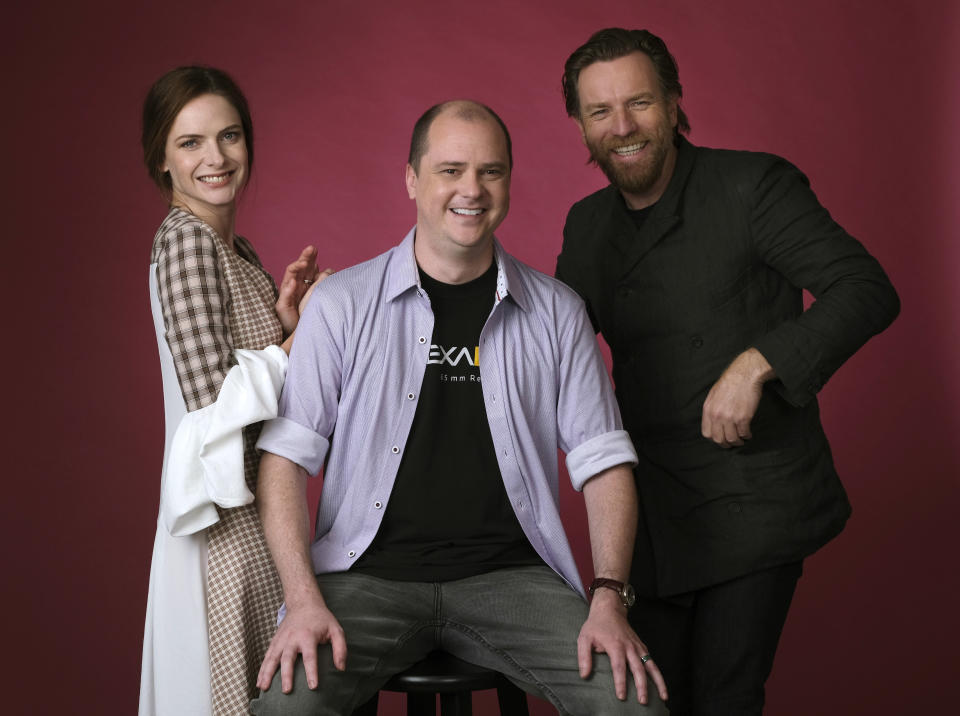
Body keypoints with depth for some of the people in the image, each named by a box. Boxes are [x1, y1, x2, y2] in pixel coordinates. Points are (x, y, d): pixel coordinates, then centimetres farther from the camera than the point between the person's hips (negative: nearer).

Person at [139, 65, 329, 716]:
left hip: (263, 504, 9)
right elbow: (214, 398, -21)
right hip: (230, 520, -9)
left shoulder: (235, 249, 13)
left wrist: (283, 317, -4)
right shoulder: (184, 242, -14)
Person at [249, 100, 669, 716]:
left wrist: (609, 599, -8)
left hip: (509, 575, 2)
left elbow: (603, 462, 6)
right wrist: (305, 601, -14)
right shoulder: (343, 304, 1)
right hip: (368, 573, -1)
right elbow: (287, 457, -1)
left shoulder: (556, 312, 6)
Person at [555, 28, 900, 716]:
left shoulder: (754, 185, -10)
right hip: (650, 507, 6)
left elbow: (868, 290, -16)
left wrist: (756, 362, -28)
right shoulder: (587, 225, 8)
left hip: (751, 500, -5)